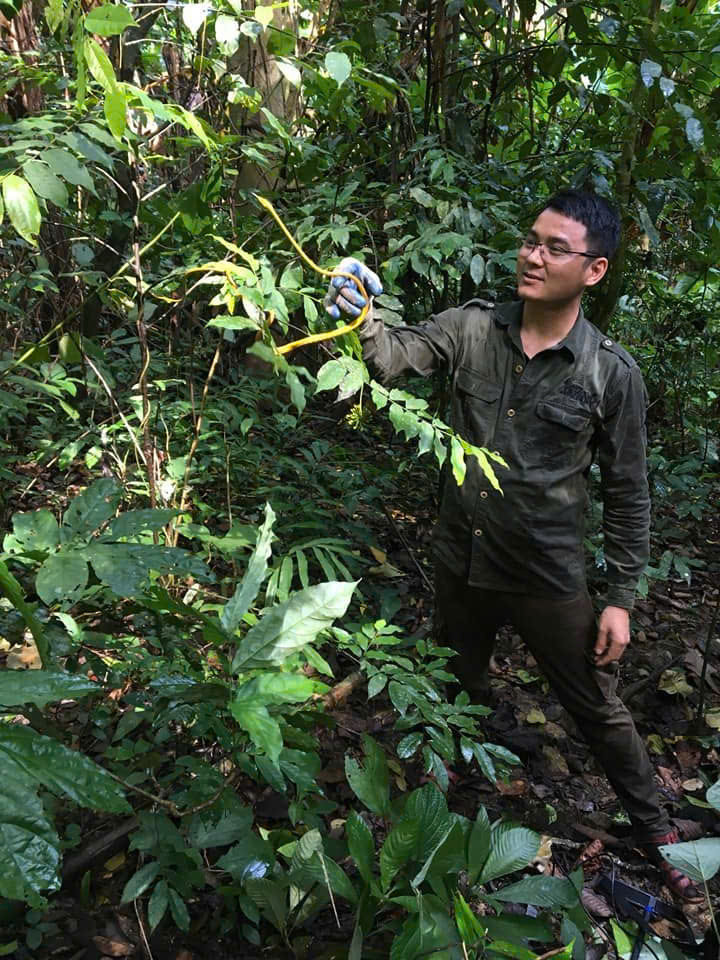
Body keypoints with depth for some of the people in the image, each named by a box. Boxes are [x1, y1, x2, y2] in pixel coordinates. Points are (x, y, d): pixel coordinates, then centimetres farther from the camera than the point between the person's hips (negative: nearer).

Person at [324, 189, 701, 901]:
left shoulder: (613, 374, -12)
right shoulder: (471, 328, -6)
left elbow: (626, 494, -6)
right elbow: (395, 357, -18)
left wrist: (621, 599, -5)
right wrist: (360, 313, -40)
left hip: (546, 578, -3)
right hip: (459, 563, 3)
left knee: (598, 710, 14)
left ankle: (655, 834, 41)